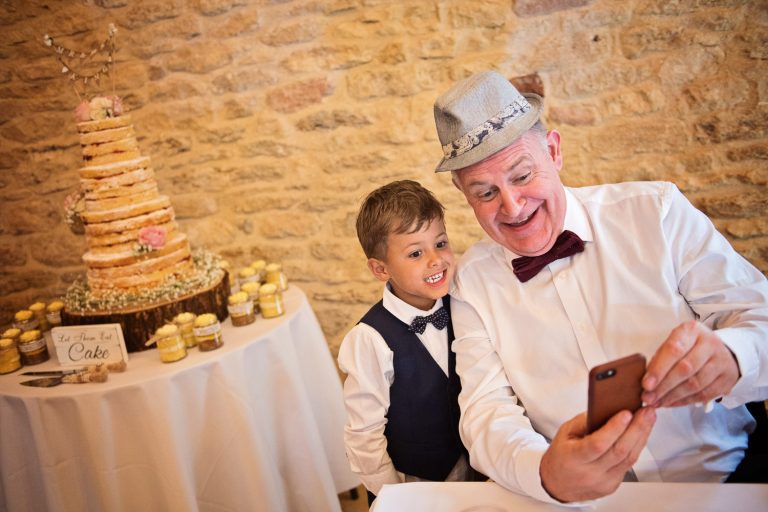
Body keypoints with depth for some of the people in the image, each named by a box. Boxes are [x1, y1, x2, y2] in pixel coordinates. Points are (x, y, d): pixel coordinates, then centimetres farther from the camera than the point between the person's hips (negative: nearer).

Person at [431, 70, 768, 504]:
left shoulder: (657, 212, -5)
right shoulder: (472, 281, -2)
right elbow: (488, 412, -9)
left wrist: (727, 359, -27)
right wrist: (545, 474, -30)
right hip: (581, 500, 0)